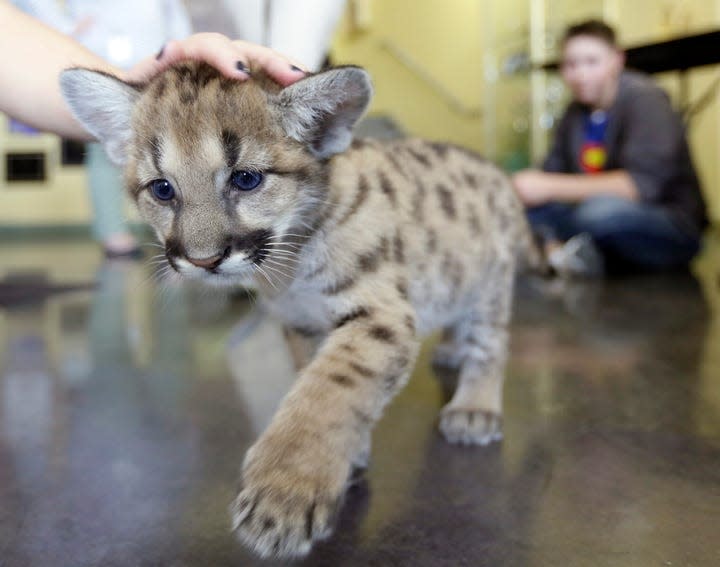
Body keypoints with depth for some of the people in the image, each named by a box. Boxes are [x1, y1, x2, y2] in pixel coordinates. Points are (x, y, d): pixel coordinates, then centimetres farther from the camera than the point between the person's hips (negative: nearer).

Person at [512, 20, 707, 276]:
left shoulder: (645, 100, -13)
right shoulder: (576, 112, 6)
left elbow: (642, 184, -26)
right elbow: (553, 173, 2)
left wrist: (550, 187, -29)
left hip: (675, 229, -5)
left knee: (602, 209, -38)